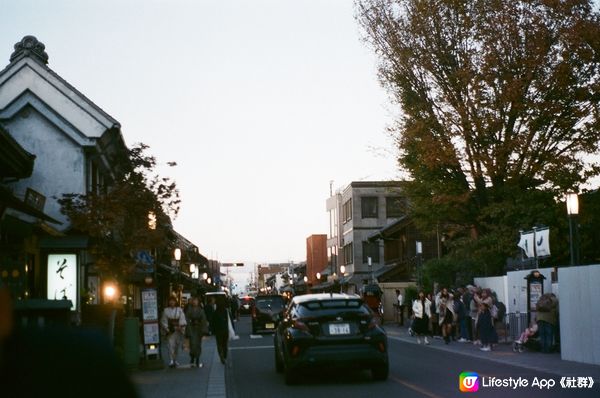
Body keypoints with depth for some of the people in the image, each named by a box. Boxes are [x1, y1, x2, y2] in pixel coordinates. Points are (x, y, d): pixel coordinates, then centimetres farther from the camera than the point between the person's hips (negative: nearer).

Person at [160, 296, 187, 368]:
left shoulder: (179, 310, 4)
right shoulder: (166, 310, 3)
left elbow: (182, 320, -1)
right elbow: (163, 321, 2)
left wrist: (181, 327, -16)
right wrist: (167, 329, -8)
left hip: (178, 330, 2)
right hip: (170, 331, -2)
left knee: (177, 346, 8)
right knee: (171, 345, -12)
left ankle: (175, 360, 20)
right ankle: (171, 361, -15)